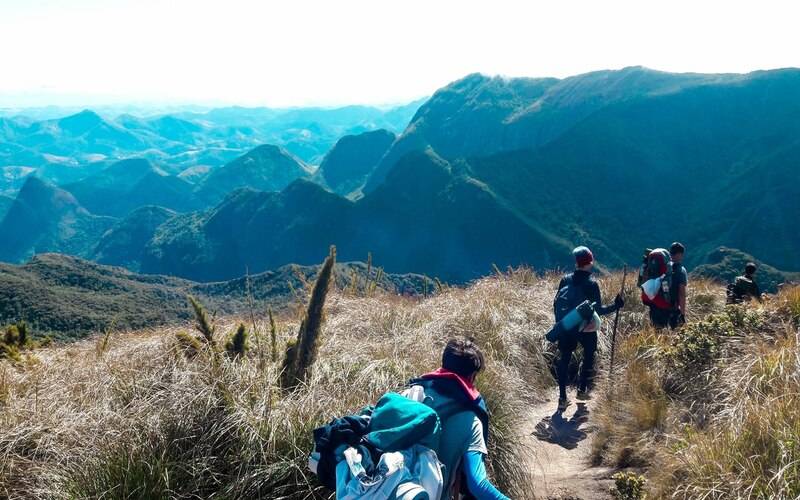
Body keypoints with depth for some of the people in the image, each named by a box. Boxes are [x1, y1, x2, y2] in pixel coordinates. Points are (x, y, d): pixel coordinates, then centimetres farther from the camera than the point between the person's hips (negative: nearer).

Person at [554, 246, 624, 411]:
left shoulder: (565, 280, -4)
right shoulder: (591, 284, -15)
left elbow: (556, 303, 2)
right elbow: (598, 310, -15)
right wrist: (615, 306, -2)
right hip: (587, 329, -3)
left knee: (564, 359, 10)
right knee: (589, 356, 22)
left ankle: (562, 398, 7)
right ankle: (582, 390, 28)